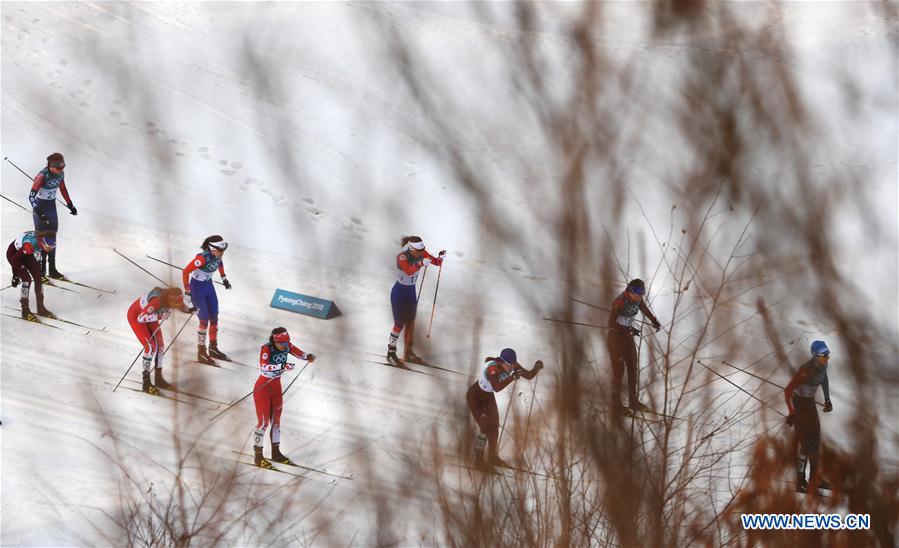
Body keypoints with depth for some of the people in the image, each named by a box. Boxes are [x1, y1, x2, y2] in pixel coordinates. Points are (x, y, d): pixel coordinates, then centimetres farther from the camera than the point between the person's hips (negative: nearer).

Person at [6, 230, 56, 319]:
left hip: (27, 254, 7)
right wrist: (15, 276, -21)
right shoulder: (29, 245, -43)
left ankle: (41, 308, 14)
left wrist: (37, 267, 10)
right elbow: (15, 259, -31)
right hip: (14, 253, -6)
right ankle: (25, 311, -5)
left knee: (38, 277, 1)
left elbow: (43, 252, 2)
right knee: (27, 279, -16)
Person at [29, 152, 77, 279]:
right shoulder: (42, 176, -26)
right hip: (40, 207, -6)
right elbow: (31, 196, -28)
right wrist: (39, 213, -36)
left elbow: (63, 189, 13)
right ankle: (41, 269, 9)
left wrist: (70, 205, 19)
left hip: (52, 206, 6)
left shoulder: (60, 174, -6)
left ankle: (52, 269, 13)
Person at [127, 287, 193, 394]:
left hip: (148, 315, 7)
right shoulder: (158, 301, -42)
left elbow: (182, 308, 1)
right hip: (135, 316, -7)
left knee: (160, 345, 4)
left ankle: (159, 379, 19)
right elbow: (141, 318, -42)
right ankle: (146, 384, -5)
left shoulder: (174, 299, -22)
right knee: (151, 347, -15)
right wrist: (159, 316, -55)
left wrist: (190, 310, -21)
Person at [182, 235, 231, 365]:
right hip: (197, 287, -7)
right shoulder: (203, 258, -33)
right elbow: (186, 272, -27)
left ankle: (213, 348, 27)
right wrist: (187, 291, -23)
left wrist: (224, 278, 19)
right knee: (204, 319, -5)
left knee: (214, 318, 11)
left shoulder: (218, 255, -12)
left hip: (209, 285, 7)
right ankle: (201, 353, 7)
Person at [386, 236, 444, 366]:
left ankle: (408, 353, 30)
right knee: (400, 324, 1)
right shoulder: (402, 257, -29)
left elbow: (436, 262, -12)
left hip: (411, 292, 6)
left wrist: (441, 257, -35)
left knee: (411, 323, 15)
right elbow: (409, 271, -48)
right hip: (399, 293, -6)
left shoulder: (421, 254, -12)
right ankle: (391, 353, 18)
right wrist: (421, 264, -66)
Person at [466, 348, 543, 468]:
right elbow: (497, 388, -57)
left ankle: (492, 457, 26)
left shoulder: (512, 366, -19)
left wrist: (536, 368, -34)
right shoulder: (493, 369, -41)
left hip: (488, 396, 8)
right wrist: (513, 377, -62)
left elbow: (529, 376, -14)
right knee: (485, 428, -8)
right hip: (475, 396, -8)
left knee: (495, 426, 11)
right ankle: (479, 459, 7)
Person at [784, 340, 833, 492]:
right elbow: (788, 391, -28)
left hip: (811, 403, 8)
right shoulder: (805, 371, -31)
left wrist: (827, 399, 21)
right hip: (799, 404, -8)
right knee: (804, 443, -5)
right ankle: (800, 481, 6)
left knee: (815, 440, 14)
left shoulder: (823, 365, -8)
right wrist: (791, 413, -27)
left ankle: (814, 476, 28)